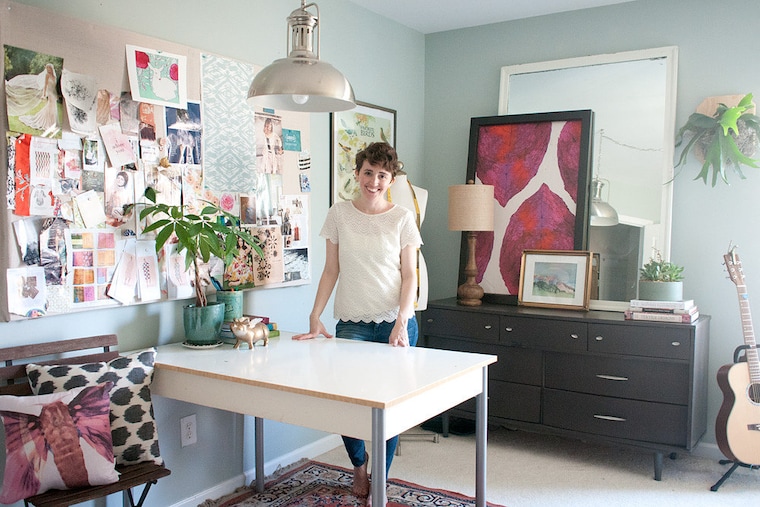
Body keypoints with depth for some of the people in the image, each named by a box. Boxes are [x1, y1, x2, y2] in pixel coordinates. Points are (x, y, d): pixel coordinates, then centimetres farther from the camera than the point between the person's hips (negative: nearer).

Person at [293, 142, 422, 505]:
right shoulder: (339, 214, 5)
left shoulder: (402, 219, 1)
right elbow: (331, 271, 5)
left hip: (396, 323, 0)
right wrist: (315, 318, -3)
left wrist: (401, 323, -12)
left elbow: (409, 276, 0)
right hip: (352, 323, 1)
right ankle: (359, 463, 19)